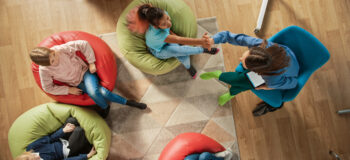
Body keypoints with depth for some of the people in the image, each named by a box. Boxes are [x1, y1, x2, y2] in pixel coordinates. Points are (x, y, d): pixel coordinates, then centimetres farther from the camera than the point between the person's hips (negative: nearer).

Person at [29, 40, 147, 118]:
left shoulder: (62, 49, -24)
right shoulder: (44, 70, -19)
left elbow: (83, 44, -16)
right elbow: (48, 88, -7)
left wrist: (91, 63, -14)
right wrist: (68, 90, -10)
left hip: (84, 72, -1)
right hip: (76, 84, 1)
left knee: (93, 92, -31)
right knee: (100, 92, -23)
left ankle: (105, 107, -3)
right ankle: (126, 102, -2)